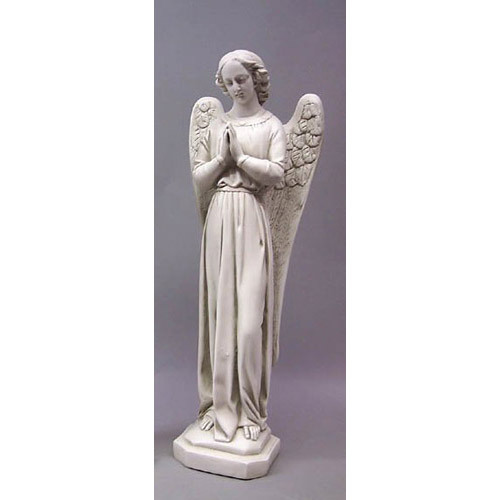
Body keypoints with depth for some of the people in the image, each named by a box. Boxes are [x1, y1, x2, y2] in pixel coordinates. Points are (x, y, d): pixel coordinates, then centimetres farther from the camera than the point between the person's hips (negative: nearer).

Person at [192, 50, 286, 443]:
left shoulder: (271, 124, 7)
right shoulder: (216, 126, 15)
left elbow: (277, 173, -7)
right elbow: (199, 179, 9)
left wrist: (240, 157, -9)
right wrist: (222, 158, -6)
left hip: (250, 221, -3)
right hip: (218, 221, 3)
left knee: (249, 317, -5)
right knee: (219, 312, 4)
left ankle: (250, 410, 10)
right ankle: (220, 405, 17)